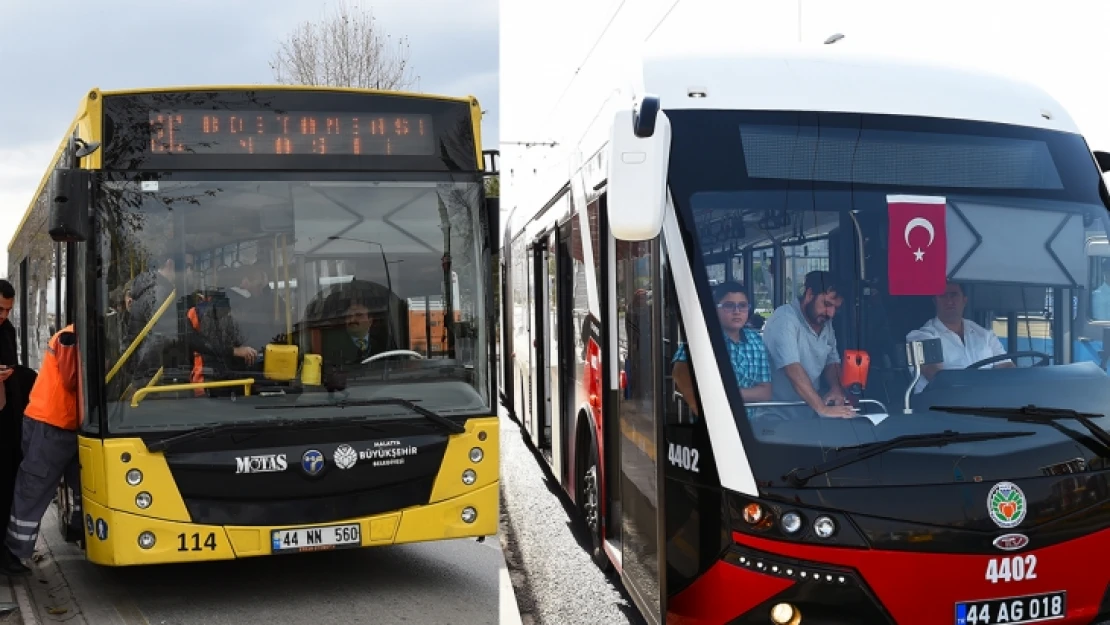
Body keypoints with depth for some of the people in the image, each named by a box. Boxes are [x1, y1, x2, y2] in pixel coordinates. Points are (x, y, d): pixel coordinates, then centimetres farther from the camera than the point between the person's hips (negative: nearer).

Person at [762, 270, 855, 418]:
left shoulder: (825, 322, 7)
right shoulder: (785, 319, -17)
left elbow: (832, 361, 16)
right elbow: (793, 369, -27)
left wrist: (836, 389, -4)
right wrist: (822, 409, -33)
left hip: (809, 409, 7)